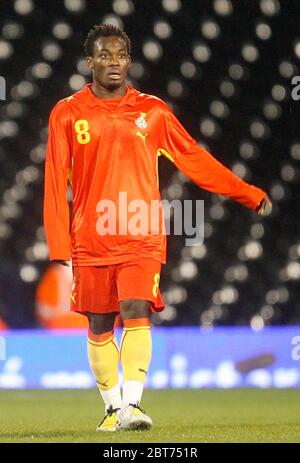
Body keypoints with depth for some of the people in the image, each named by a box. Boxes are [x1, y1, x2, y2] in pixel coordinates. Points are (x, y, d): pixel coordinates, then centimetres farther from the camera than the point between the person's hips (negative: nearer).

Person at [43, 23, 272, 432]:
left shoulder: (152, 111, 6)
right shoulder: (67, 114, 5)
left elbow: (194, 159, 12)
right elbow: (56, 183, 4)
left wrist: (250, 195, 11)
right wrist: (60, 244, -2)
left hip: (141, 239, -1)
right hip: (90, 241, 1)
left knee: (136, 314, -17)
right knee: (99, 326, 5)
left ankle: (131, 405, -21)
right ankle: (112, 407, 19)